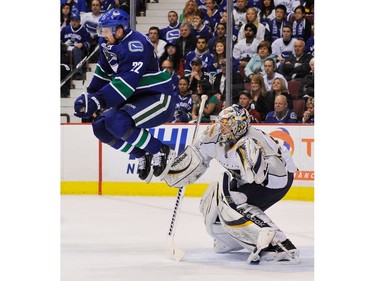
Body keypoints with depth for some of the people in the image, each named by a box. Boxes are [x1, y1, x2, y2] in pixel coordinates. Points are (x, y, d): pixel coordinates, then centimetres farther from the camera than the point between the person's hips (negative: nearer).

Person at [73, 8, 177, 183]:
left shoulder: (135, 45, -26)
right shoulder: (107, 44, 3)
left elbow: (127, 82, -34)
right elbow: (103, 72, 18)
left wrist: (98, 101, -40)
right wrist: (91, 97, 10)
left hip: (159, 98, -10)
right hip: (135, 98, 10)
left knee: (117, 122, -29)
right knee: (100, 126, -2)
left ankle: (162, 152, -11)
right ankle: (143, 157, 12)